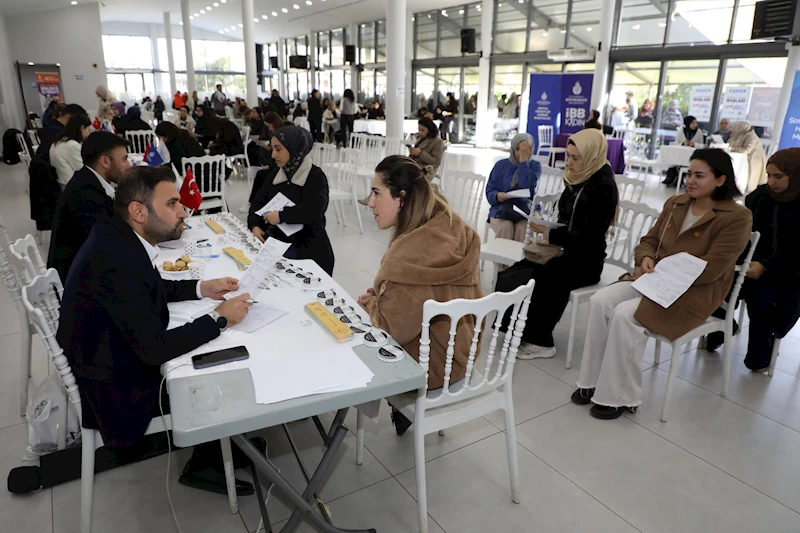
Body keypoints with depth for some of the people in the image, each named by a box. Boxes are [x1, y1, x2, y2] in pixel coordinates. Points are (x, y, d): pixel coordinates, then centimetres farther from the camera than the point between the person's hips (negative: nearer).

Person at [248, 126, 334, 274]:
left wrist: (281, 216, -19)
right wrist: (254, 225, -9)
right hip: (274, 241, 6)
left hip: (306, 248, -6)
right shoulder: (274, 175, 14)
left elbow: (314, 211, -22)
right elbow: (258, 202, 10)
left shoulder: (316, 176, -6)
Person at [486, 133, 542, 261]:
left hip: (526, 209, 0)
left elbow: (526, 186, -14)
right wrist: (497, 196, -21)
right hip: (501, 208, 0)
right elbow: (489, 191, 3)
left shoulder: (535, 166, 6)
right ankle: (501, 269, -26)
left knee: (524, 228, -33)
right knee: (505, 227, -33)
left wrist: (523, 159, -12)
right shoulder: (501, 165, 6)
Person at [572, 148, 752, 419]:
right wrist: (646, 259, -9)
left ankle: (621, 398, -14)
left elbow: (709, 271, -17)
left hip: (694, 293, -6)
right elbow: (649, 240, 15)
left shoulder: (736, 217, -10)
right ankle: (593, 382, -10)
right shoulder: (675, 204, 10)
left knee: (626, 315, -29)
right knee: (600, 301, -19)